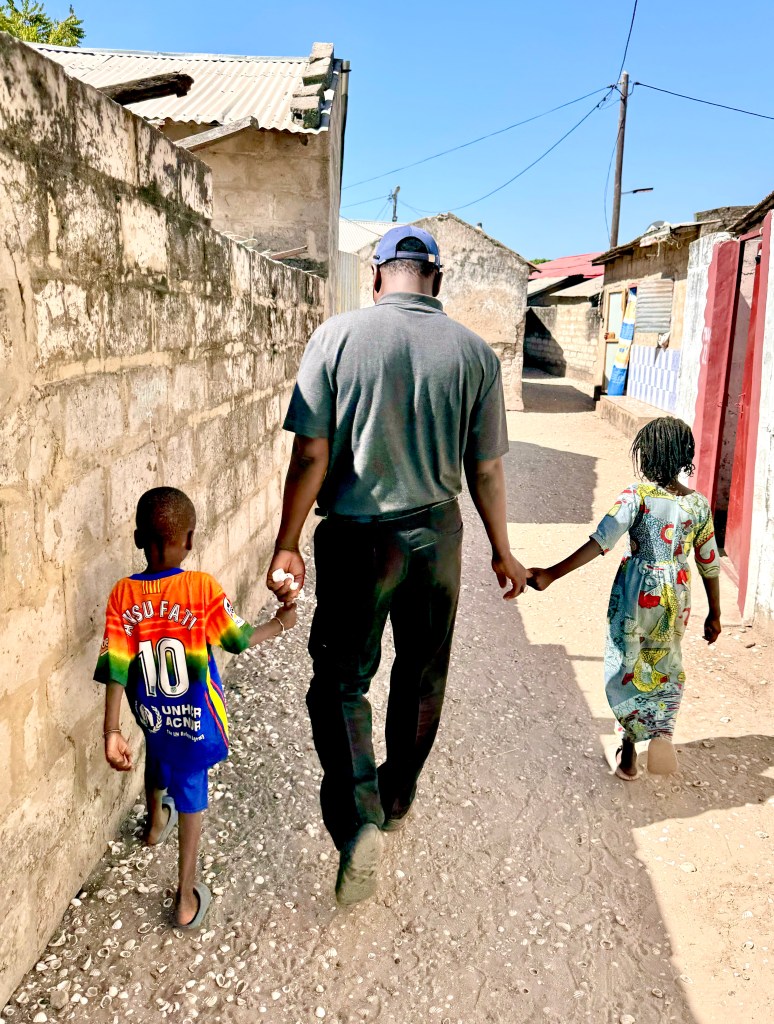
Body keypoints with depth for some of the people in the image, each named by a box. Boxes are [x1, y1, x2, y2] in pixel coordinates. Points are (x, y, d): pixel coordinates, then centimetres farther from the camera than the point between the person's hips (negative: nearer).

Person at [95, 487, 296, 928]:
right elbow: (241, 640, -11)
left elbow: (115, 668, -15)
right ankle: (187, 897, 20)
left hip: (152, 712, 3)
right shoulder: (204, 587, -23)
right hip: (195, 715, -3)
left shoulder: (123, 594, -15)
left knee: (159, 757, 33)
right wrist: (281, 622, 6)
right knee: (191, 789, 14)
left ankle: (156, 823, 61)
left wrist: (113, 731, -10)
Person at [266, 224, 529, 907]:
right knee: (422, 679, 19)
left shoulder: (338, 337, -8)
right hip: (436, 537, 3)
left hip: (356, 537, -2)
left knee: (341, 679, 10)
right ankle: (397, 800, 37)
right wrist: (502, 550, 13)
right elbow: (485, 470, 0)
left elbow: (311, 455, -11)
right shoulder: (474, 352, -3)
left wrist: (288, 546, -3)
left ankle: (359, 821, -4)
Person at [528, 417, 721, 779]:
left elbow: (600, 543, -26)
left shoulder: (636, 496, -17)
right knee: (665, 666, 26)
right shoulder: (699, 504, -5)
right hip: (676, 596, 4)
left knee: (627, 668, 12)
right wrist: (714, 614, 13)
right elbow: (709, 564, 1)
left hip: (637, 593, -3)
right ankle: (661, 732, 20)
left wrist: (551, 574, -29)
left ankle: (629, 748, 16)